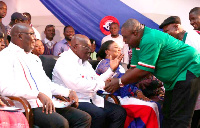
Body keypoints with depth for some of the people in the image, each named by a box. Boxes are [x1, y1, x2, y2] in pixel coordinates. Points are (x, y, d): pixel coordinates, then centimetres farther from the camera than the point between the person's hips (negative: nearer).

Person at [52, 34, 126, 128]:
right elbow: (76, 84, -21)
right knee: (98, 114, -34)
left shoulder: (85, 62, 21)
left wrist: (111, 69, 15)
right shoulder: (65, 60, -7)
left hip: (91, 99, 9)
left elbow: (97, 80, 25)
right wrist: (103, 84, -17)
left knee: (120, 112, -10)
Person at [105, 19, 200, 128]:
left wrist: (119, 82, -18)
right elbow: (134, 69, 5)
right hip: (174, 78, 11)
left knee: (180, 119, -12)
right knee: (167, 114, 13)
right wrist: (115, 82, -7)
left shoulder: (150, 40, -27)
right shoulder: (137, 44, 4)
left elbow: (143, 71, -28)